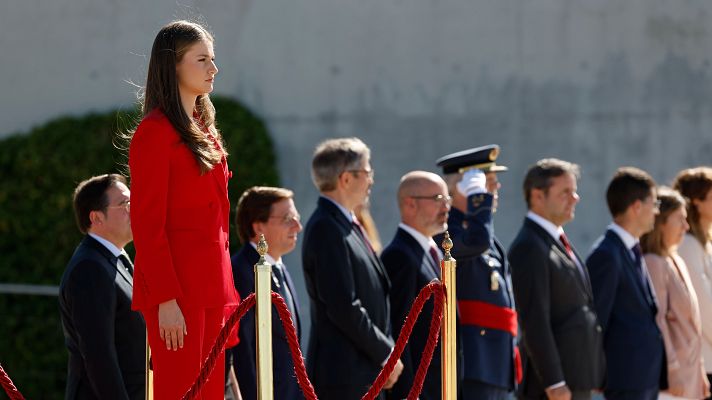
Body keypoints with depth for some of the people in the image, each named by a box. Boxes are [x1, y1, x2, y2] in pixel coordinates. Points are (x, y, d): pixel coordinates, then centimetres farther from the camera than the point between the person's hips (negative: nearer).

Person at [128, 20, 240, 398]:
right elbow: (147, 225, -13)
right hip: (176, 288, -9)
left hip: (210, 286, 9)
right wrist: (166, 299, -18)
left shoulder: (204, 131, 17)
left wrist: (225, 290, 15)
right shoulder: (155, 131, -9)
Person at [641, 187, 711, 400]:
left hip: (689, 370, 9)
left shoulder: (677, 262, 14)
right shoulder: (653, 263, -14)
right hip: (672, 374, -9)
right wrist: (672, 372, -19)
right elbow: (657, 321, -18)